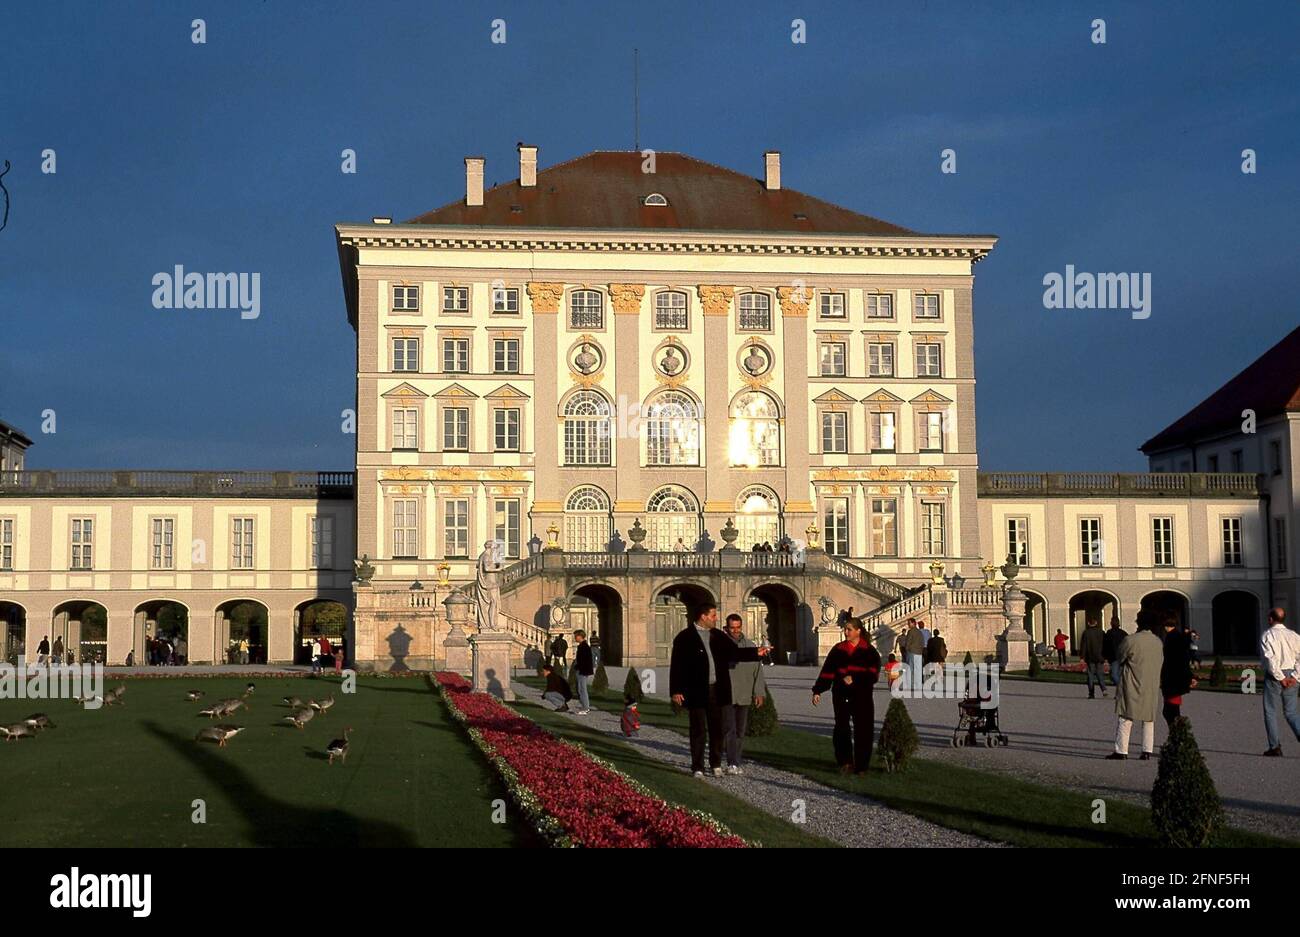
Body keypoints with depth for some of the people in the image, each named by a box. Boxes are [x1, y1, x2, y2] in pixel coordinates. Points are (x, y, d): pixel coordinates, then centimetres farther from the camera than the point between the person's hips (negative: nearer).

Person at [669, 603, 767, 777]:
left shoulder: (718, 636, 11)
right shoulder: (685, 637, -6)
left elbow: (735, 652, 12)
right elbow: (676, 665, -7)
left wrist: (756, 652, -1)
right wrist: (676, 691, -11)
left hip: (716, 690, 5)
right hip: (696, 691, -5)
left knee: (716, 729, 10)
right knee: (698, 730, 0)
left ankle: (716, 765, 22)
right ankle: (697, 768, 8)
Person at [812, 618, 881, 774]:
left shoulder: (869, 651, 3)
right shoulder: (838, 650, 9)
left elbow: (873, 674, -7)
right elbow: (827, 672, 7)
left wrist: (854, 679, -18)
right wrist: (817, 691, 1)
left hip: (862, 696, -1)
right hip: (841, 695, 2)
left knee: (863, 730, -2)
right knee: (841, 728, -5)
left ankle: (861, 766, 6)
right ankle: (845, 762, 2)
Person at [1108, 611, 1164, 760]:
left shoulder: (1131, 640, -15)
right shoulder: (1158, 642, 2)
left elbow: (1120, 657, -2)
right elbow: (1160, 662, 13)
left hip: (1132, 686, -5)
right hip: (1152, 687, 5)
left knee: (1125, 719, 0)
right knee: (1149, 719, 12)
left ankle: (1121, 751, -1)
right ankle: (1147, 751, 10)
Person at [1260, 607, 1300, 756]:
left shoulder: (1268, 635, -8)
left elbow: (1271, 658, -19)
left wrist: (1281, 678, -13)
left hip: (1274, 676, -4)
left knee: (1270, 712, 6)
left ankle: (1275, 747, 6)